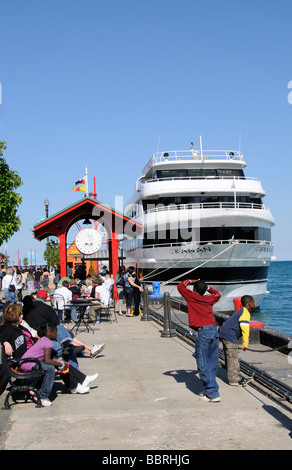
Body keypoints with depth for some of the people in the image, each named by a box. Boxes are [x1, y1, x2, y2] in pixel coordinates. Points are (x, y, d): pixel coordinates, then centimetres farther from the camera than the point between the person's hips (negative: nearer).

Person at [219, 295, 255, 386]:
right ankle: (234, 380, -1)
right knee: (232, 358, -5)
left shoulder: (241, 312, 19)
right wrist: (245, 344, -21)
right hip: (229, 337, -11)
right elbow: (245, 329, -21)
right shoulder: (245, 314, -14)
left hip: (224, 334, 11)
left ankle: (236, 377, 26)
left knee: (230, 358, 16)